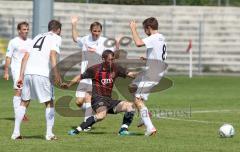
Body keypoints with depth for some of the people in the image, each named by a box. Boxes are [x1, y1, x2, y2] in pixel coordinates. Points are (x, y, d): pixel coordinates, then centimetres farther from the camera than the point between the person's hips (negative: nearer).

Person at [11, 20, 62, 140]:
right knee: (49, 103, 7)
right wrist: (56, 74, -15)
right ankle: (49, 134, 2)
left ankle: (16, 132, 8)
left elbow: (26, 56, 18)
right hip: (42, 74, -5)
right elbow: (52, 55, -9)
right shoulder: (56, 38, 9)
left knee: (24, 102, 13)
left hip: (28, 72, 5)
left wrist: (21, 76, 18)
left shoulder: (38, 37, 26)